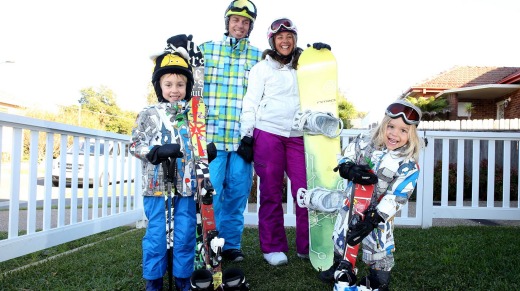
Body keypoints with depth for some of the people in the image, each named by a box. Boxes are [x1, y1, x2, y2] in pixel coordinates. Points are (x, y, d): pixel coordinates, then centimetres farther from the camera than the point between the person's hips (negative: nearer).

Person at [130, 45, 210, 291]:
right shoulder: (148, 114, 6)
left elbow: (203, 146, 8)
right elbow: (135, 144, 3)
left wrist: (202, 173, -4)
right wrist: (158, 151, -14)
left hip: (186, 185, 1)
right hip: (157, 184, -1)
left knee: (185, 234, 6)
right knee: (156, 234, 5)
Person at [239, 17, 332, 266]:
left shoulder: (303, 66, 17)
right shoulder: (262, 68, 6)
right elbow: (250, 103, 2)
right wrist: (246, 134, -7)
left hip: (298, 136, 3)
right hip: (268, 134, -3)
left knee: (305, 190, -1)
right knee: (271, 192, 3)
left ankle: (307, 246, 12)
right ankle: (272, 247, 13)